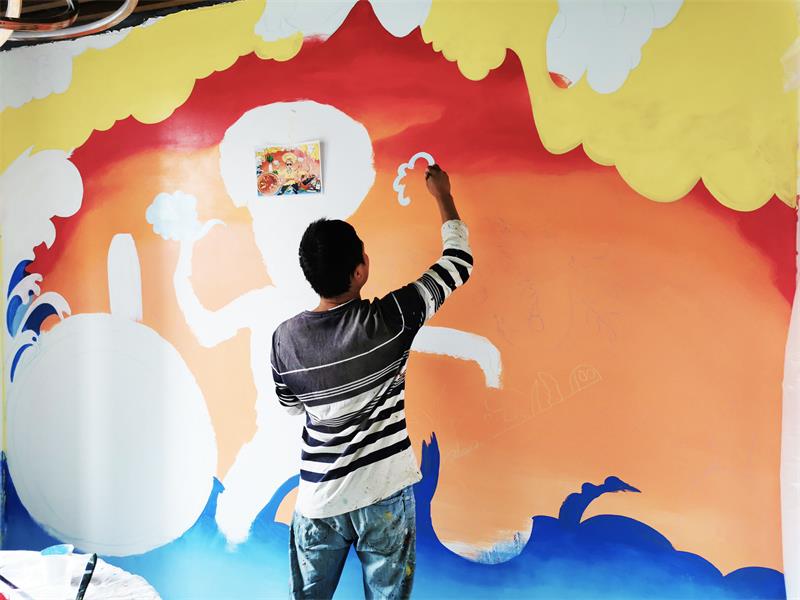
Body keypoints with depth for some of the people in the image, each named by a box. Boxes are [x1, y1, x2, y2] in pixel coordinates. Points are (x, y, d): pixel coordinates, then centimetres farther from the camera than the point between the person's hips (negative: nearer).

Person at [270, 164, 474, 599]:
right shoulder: (389, 319, -18)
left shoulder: (284, 338, -9)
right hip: (384, 496, -2)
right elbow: (458, 262, -5)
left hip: (319, 500, 3)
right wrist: (442, 196, 7)